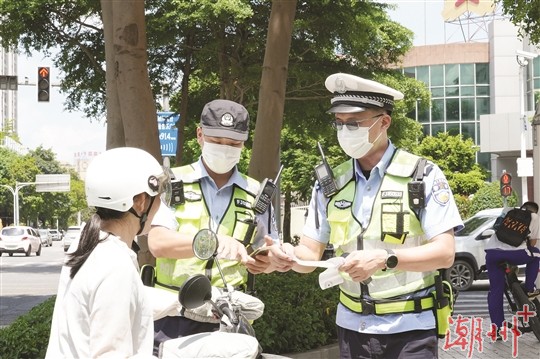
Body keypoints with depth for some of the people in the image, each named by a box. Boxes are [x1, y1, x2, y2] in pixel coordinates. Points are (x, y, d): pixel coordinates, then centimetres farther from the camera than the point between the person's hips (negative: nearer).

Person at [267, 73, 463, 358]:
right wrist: (291, 257, -17)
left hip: (409, 328, -3)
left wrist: (383, 258, -25)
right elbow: (311, 253, 6)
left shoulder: (424, 176, -6)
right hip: (352, 327, 4)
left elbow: (444, 253, -12)